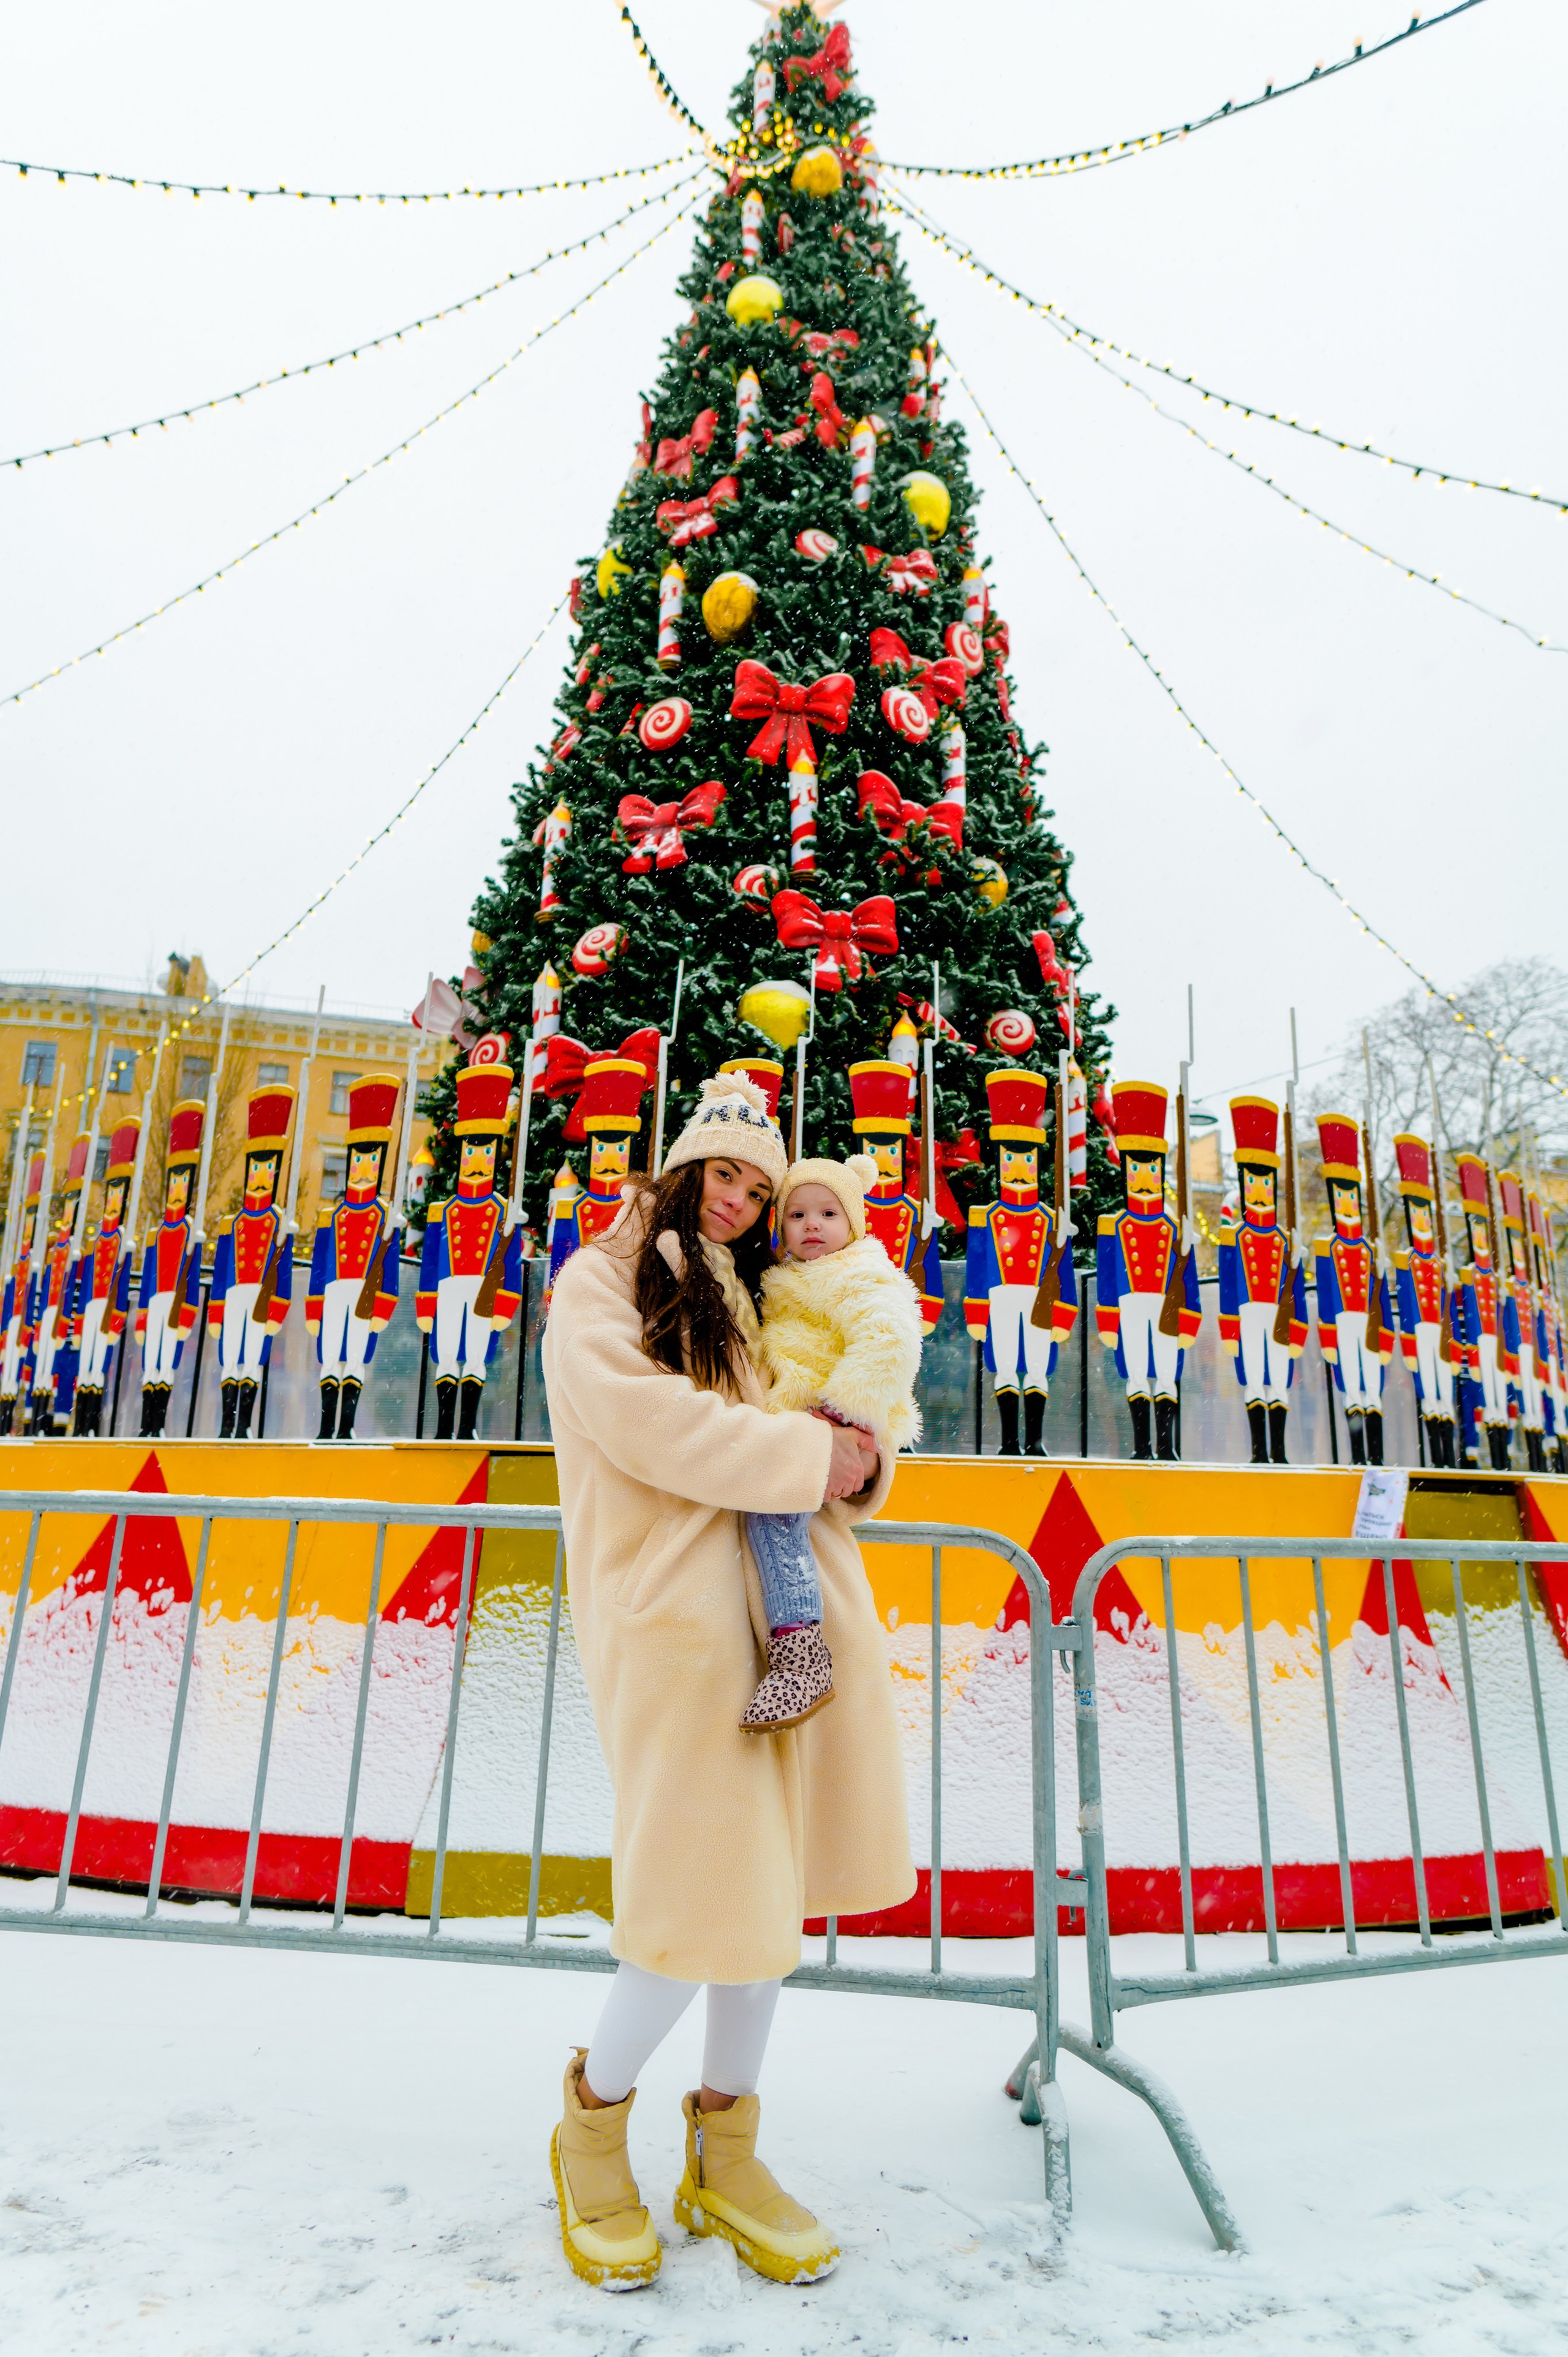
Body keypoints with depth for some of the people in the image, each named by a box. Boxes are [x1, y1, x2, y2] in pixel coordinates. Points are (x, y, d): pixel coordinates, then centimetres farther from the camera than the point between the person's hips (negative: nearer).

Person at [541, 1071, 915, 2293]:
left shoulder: (752, 1301, 24)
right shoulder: (602, 1283, 3)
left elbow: (831, 1471, 21)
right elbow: (646, 1418, -15)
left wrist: (860, 1466, -3)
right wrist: (805, 1454, -11)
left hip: (793, 1605, 7)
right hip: (677, 1609, -7)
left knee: (772, 1882, 11)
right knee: (709, 1902, -5)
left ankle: (725, 2155, 29)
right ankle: (594, 2122, 23)